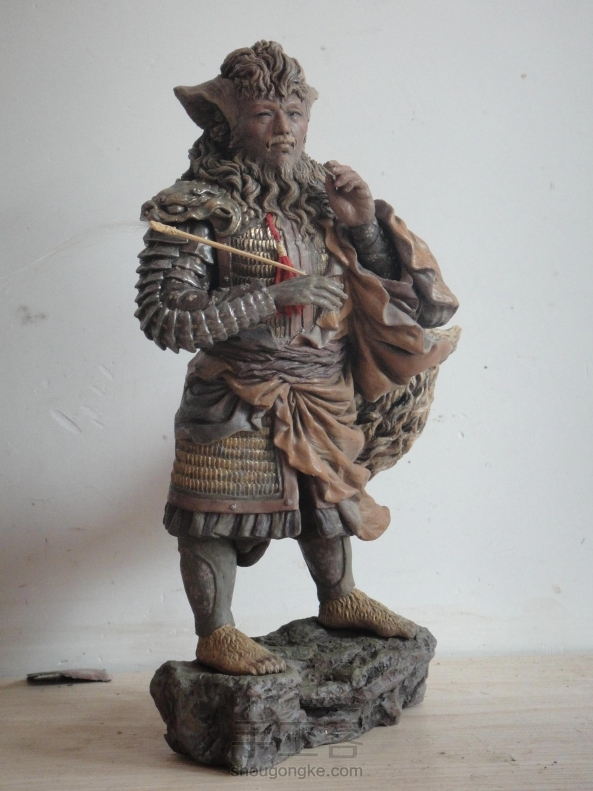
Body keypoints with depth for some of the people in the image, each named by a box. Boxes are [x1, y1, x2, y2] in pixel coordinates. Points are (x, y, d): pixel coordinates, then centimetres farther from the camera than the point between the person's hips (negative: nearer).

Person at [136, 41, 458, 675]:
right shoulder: (199, 207, -14)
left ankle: (340, 601, 45)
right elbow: (163, 315, -22)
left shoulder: (319, 194, 4)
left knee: (330, 499, 21)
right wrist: (275, 295, -24)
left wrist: (365, 224, -8)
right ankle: (215, 636, 24)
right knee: (216, 516, 2)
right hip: (236, 403, -6)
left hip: (326, 398, 6)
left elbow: (383, 284, 12)